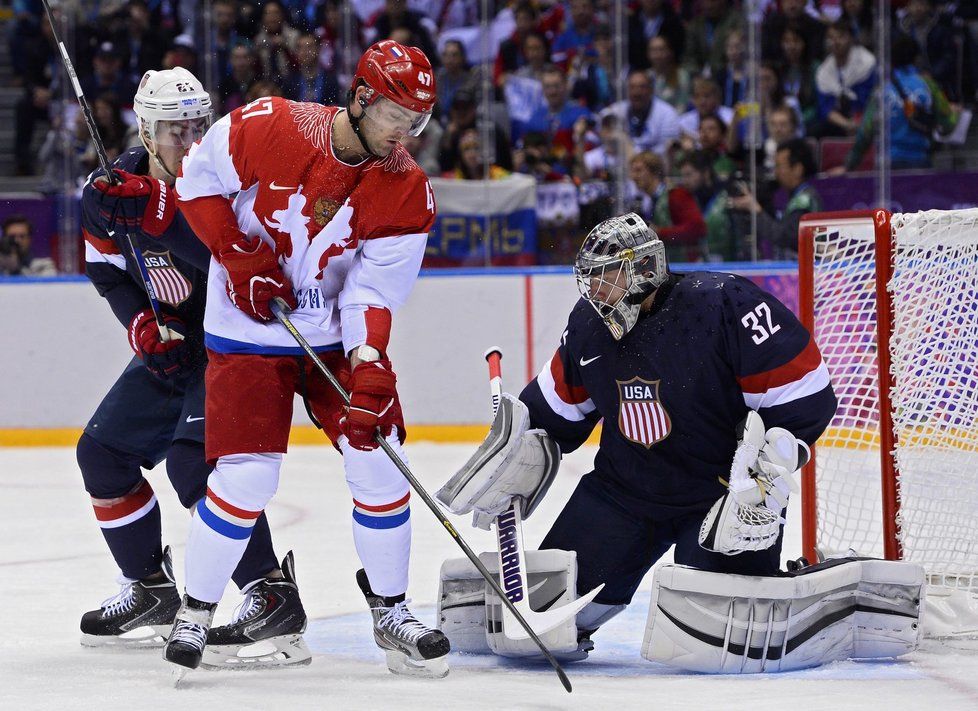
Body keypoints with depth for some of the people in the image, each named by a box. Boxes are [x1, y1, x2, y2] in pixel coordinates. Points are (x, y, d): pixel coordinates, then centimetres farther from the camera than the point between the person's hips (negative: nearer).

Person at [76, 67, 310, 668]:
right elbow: (109, 270, 11)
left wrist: (158, 218, -42)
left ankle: (273, 595, -25)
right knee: (103, 451, 10)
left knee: (194, 456, -26)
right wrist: (144, 326, -6)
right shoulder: (115, 187, -2)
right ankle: (151, 588, 26)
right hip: (174, 343, 8)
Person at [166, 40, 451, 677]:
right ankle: (195, 611, 7)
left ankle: (390, 609, 14)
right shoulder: (265, 128, -18)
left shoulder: (407, 192, -11)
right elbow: (198, 184, -5)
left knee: (380, 459, -5)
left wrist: (367, 371, -28)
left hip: (340, 336, 3)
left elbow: (374, 292, -14)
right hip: (249, 332, -3)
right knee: (245, 477, -12)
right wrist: (239, 258, -16)